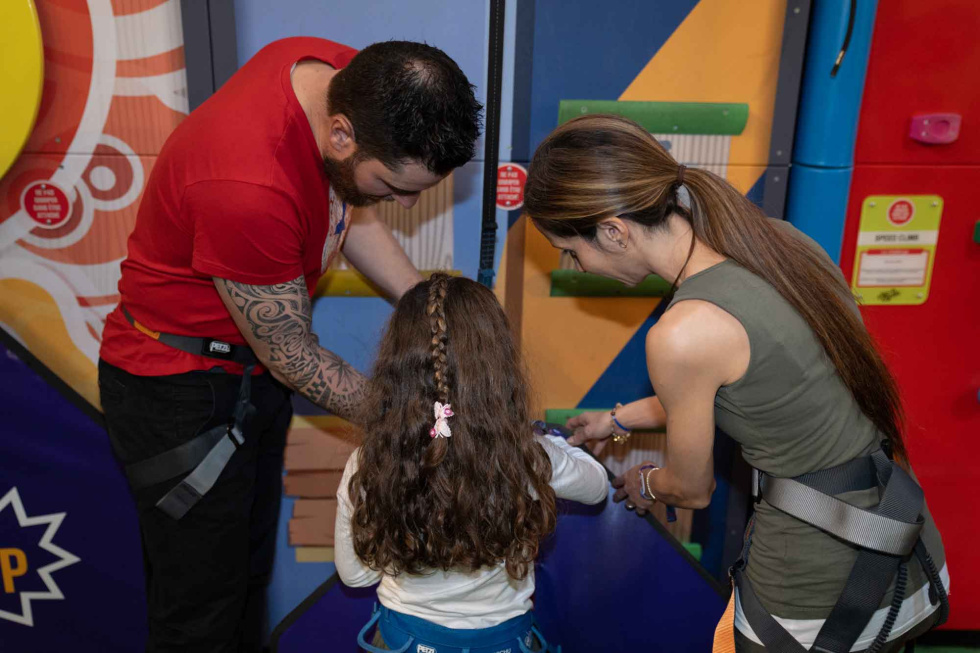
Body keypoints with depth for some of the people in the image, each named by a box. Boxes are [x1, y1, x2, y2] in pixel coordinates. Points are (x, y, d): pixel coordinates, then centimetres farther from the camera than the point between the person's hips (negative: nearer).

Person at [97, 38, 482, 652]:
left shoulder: (350, 78, -13)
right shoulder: (248, 190, -37)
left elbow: (349, 210, 5)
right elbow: (295, 360, -23)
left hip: (252, 366, 8)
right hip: (181, 392, -8)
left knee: (251, 573, 24)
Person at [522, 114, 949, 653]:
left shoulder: (683, 334, -26)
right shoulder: (776, 239, -3)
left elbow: (690, 489, -8)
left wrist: (643, 485, 16)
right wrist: (620, 419, 23)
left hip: (821, 597, -7)